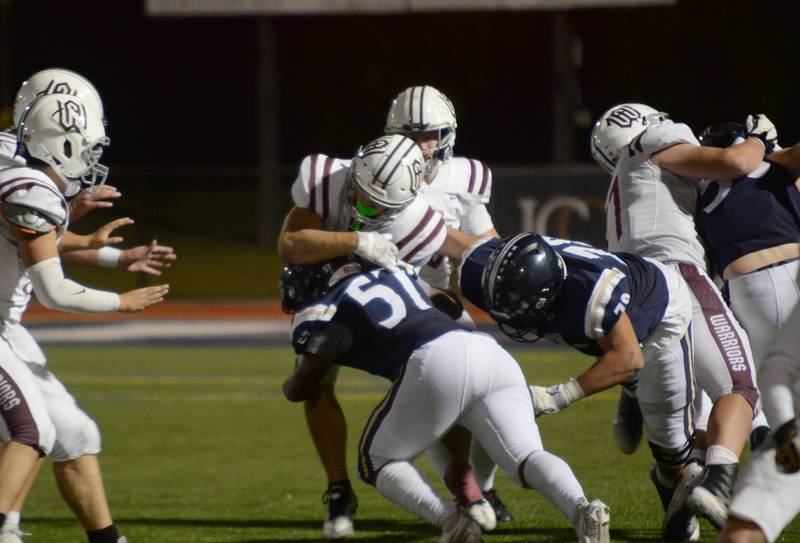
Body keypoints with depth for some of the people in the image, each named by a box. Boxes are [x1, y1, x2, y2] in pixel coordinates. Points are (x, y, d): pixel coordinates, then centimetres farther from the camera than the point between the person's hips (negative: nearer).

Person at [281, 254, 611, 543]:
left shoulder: (322, 313, 15)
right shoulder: (392, 273, 34)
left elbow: (302, 388, 12)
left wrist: (290, 385, 35)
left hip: (437, 362, -6)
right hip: (491, 352, 6)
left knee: (377, 462, 13)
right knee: (526, 459, -6)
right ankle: (581, 510, -37)